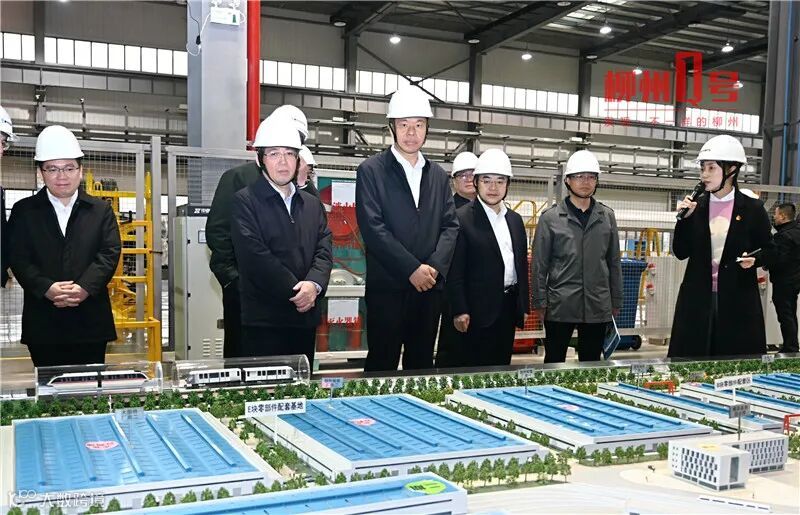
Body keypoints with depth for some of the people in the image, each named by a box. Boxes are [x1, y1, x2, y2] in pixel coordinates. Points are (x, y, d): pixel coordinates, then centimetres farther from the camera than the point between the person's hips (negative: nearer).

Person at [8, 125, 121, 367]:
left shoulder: (101, 210, 9)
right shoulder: (23, 211, 8)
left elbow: (110, 253, -2)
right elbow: (18, 257, -1)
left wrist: (84, 287, -17)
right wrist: (47, 288, -17)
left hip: (91, 319, 0)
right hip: (43, 322, 0)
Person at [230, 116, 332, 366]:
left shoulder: (312, 204, 16)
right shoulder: (245, 201, -2)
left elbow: (324, 250, 5)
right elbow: (255, 255, -13)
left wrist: (313, 285, -14)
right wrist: (294, 291, -16)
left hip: (305, 315, 5)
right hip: (263, 319, -5)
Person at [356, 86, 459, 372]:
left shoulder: (438, 175, 14)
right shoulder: (371, 171, -2)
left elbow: (450, 226, 9)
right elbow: (373, 227, -11)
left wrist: (435, 267, -8)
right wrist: (412, 269, -15)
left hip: (430, 286, 5)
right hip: (387, 286, -4)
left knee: (421, 365, 11)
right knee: (382, 366, 1)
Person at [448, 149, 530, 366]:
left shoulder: (515, 220, 12)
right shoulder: (462, 217, -8)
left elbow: (522, 265, 16)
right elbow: (455, 270, -11)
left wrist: (523, 306, 13)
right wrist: (460, 311, -14)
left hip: (509, 306, 6)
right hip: (479, 308, -6)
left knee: (502, 365, 11)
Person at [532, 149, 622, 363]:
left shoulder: (607, 216, 7)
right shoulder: (550, 217, -2)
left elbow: (614, 262, 11)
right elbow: (539, 264, -1)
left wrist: (616, 300, 10)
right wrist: (540, 302, -4)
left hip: (597, 306, 3)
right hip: (560, 305, -2)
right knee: (554, 363, 7)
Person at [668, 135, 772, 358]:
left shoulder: (752, 208, -1)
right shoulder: (695, 206, 5)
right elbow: (681, 252, 3)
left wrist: (753, 260, -15)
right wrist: (685, 218, -8)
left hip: (738, 300, -2)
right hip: (698, 299, 2)